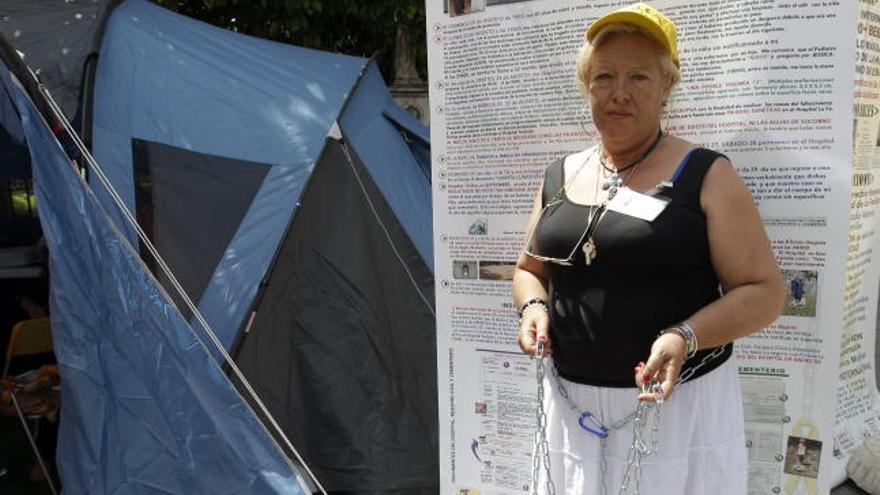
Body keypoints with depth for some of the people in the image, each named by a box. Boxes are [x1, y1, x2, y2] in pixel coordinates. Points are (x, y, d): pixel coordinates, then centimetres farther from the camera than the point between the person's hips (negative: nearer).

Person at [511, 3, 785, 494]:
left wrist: (684, 337, -22)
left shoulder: (706, 176, -6)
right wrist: (534, 306, -4)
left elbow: (764, 291, -7)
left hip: (680, 403, -3)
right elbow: (530, 269, 17)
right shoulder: (559, 178, 7)